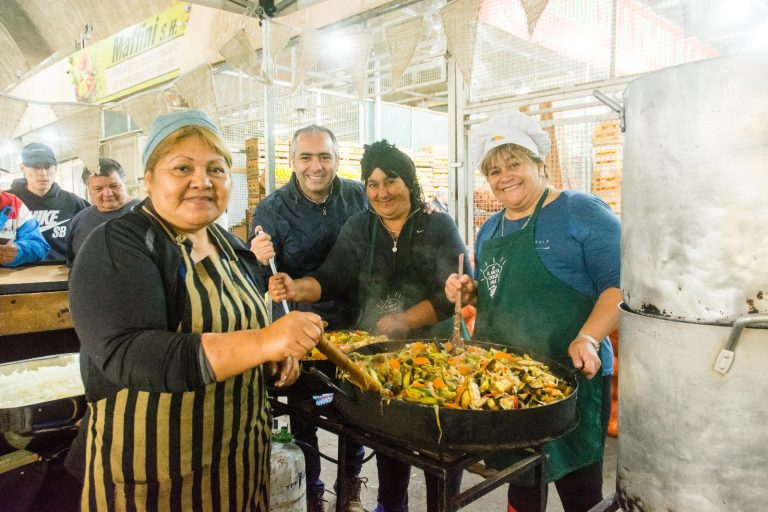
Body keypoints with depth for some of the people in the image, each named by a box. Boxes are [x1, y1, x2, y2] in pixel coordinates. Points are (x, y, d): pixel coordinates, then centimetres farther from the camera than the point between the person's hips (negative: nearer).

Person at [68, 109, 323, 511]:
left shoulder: (229, 246, 4)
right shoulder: (117, 248, -16)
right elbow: (126, 355, -30)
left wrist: (281, 350, -4)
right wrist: (262, 342, -38)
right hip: (155, 475, -6)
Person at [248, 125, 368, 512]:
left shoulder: (358, 196, -4)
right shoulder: (272, 209, -10)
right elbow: (261, 282, -6)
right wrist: (260, 261, -29)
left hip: (353, 326, 3)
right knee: (303, 418, 10)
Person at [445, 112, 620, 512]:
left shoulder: (582, 212, -7)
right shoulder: (489, 230, 13)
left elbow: (618, 284, -12)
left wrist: (588, 338, -25)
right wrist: (470, 292, 2)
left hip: (569, 374, -6)